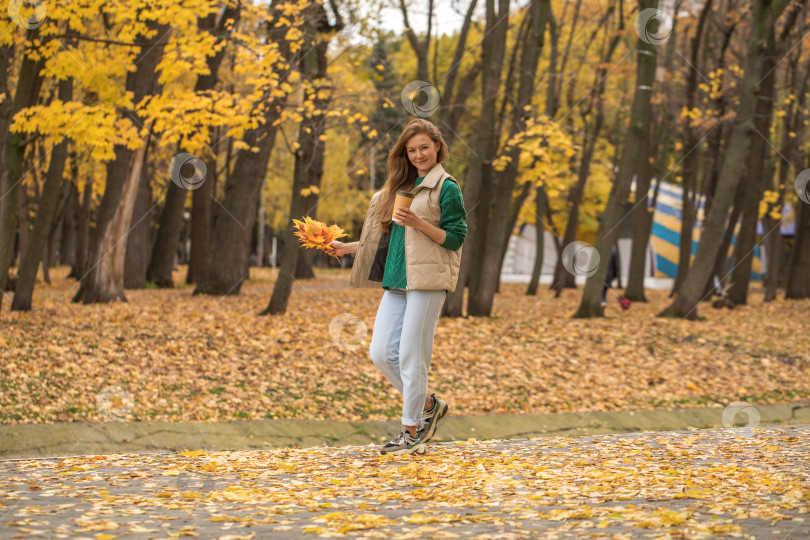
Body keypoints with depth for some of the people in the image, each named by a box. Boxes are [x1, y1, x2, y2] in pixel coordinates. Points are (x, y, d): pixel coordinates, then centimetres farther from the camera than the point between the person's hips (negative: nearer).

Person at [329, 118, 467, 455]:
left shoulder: (446, 187, -2)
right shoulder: (402, 186, 19)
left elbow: (455, 238, -8)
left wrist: (419, 223, -19)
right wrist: (347, 248, 20)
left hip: (427, 280, -7)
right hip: (397, 281, 8)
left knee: (411, 356, -6)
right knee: (381, 354, 2)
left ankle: (412, 430, 6)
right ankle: (428, 405, 20)